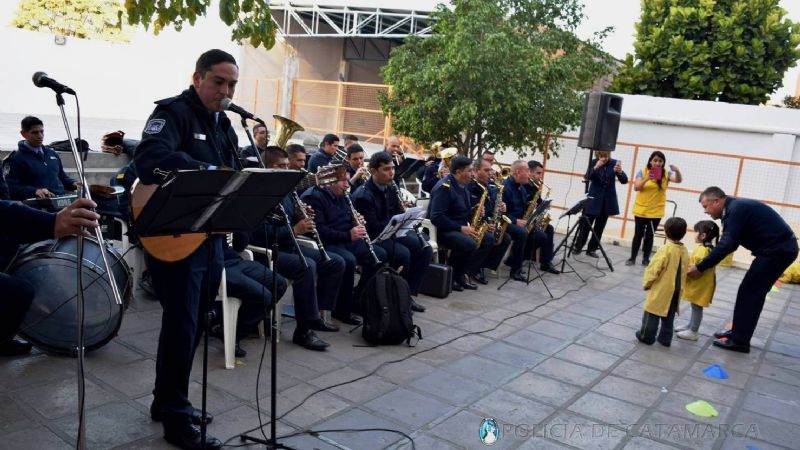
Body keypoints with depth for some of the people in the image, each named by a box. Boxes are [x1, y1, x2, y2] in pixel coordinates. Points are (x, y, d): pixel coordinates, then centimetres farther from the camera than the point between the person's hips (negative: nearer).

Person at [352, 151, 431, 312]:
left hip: (392, 232, 8)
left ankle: (409, 294, -1)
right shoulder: (363, 195, -20)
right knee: (403, 253, -31)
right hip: (372, 238, -8)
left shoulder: (390, 188, 6)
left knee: (426, 249, -5)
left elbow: (397, 214, 14)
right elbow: (373, 227, -24)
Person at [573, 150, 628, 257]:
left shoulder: (614, 163, -6)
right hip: (593, 199, -1)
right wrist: (596, 167, -34)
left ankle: (592, 249, 14)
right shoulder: (594, 163, -7)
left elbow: (624, 181, -11)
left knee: (599, 226, 7)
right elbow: (587, 178, -19)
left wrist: (620, 172, -32)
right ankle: (578, 246, 11)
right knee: (586, 224, -1)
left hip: (607, 200, 1)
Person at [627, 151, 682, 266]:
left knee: (649, 236, 7)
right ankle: (632, 258, 16)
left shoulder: (666, 174, -3)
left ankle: (646, 259, 15)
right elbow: (636, 187, -14)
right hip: (641, 210, -1)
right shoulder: (642, 172, -6)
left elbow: (679, 180, -17)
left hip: (656, 211, 1)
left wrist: (677, 171, -37)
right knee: (638, 234, 7)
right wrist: (646, 179, -30)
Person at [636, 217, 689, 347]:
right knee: (669, 316, 15)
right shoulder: (684, 251, 1)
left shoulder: (666, 250, -19)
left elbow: (653, 269, -18)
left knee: (652, 314, 5)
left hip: (661, 289, -6)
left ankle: (646, 336, 13)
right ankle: (665, 338, 22)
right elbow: (684, 271, 9)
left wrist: (646, 283, -4)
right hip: (676, 290, 6)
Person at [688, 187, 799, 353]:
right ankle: (738, 332, 23)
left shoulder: (736, 209, -21)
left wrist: (700, 268, -24)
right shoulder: (735, 208, 10)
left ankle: (739, 340, 0)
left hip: (778, 250, -10)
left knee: (749, 293, -5)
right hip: (778, 248, 10)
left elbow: (726, 245, -28)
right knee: (752, 292, 14)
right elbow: (728, 243, 13)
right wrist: (704, 263, 5)